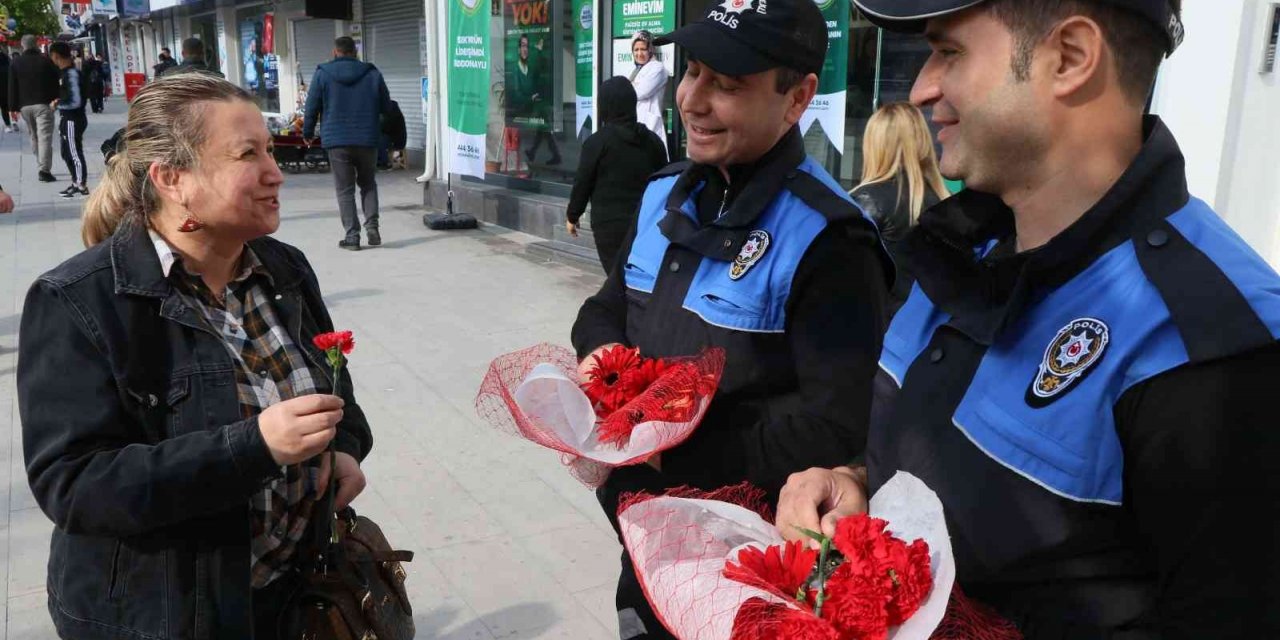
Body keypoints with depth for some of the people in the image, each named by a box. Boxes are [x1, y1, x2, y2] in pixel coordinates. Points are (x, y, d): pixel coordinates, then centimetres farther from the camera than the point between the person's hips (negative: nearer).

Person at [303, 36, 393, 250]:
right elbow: (387, 107, 8)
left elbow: (312, 107, 0)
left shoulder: (323, 74, -1)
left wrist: (308, 132, 13)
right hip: (368, 140, 2)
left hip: (337, 141, -2)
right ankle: (372, 227, 3)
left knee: (345, 190, 3)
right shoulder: (373, 73, 4)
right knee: (368, 184, 17)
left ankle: (352, 235, 0)